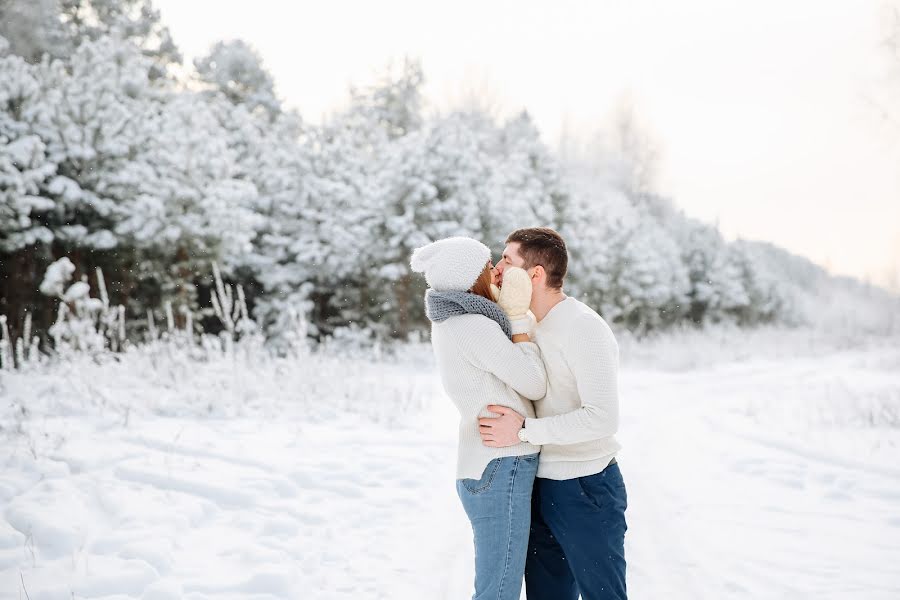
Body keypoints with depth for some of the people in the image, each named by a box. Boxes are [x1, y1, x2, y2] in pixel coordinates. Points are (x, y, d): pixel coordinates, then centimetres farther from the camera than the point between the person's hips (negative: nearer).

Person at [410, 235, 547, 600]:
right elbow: (535, 387, -10)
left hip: (488, 470, 10)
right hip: (500, 472, -10)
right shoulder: (475, 328, -18)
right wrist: (517, 316, -8)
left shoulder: (449, 322, 12)